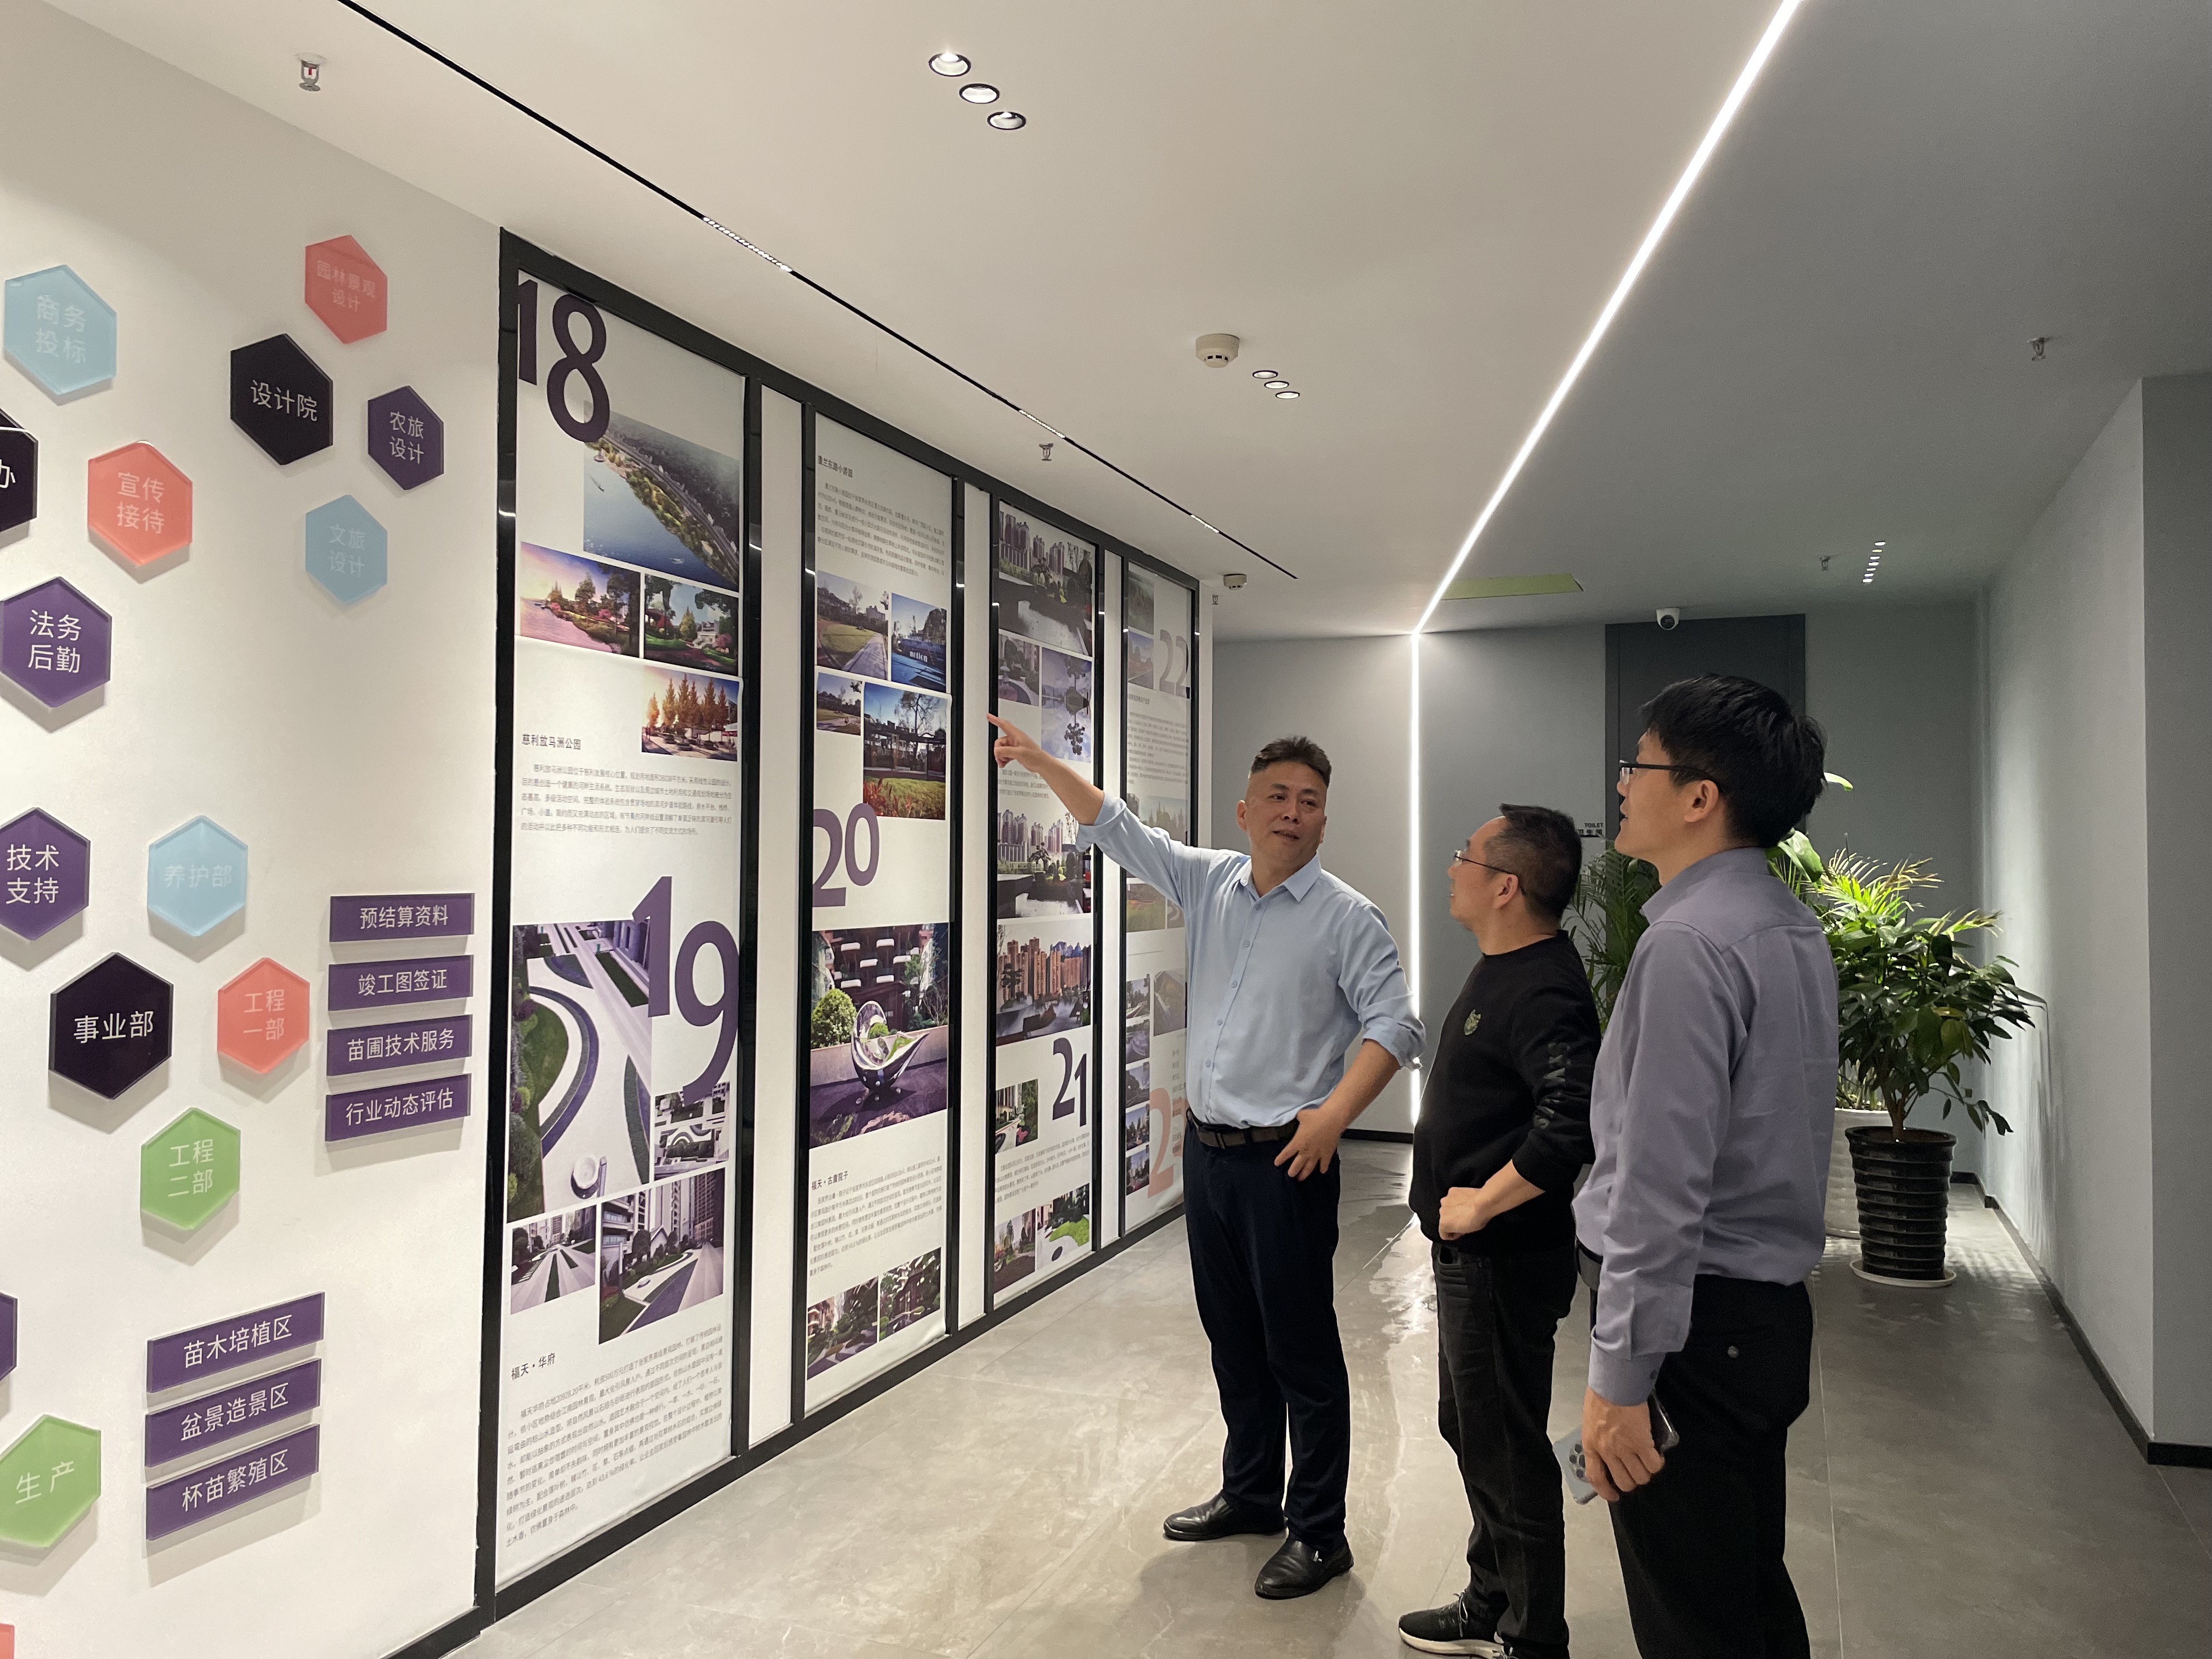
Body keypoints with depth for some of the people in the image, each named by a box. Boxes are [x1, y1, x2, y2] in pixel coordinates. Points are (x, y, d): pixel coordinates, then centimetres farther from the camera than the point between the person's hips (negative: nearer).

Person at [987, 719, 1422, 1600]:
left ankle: (1318, 1533, 17)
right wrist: (1039, 760, 1)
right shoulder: (1209, 882, 6)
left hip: (1285, 1161, -6)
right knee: (1233, 1337, 18)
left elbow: (1394, 1025, -13)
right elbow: (1116, 830, 8)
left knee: (1301, 1350, 3)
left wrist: (1334, 1113, -23)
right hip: (1207, 1149, 6)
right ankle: (1251, 1494, 36)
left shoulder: (1347, 917, -9)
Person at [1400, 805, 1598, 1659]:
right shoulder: (1503, 968, 9)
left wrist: (1481, 1204, -27)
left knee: (1505, 1448, 4)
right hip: (1472, 1256, 11)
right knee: (1471, 1429, 22)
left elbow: (1573, 1122, -38)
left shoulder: (1543, 993, -24)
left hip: (1502, 1261, -11)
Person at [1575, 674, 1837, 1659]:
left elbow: (1661, 1183, -24)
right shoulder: (1793, 929, 10)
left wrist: (1619, 1376, -19)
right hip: (1773, 1313, 9)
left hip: (1692, 1321, -9)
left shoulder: (1689, 943, -21)